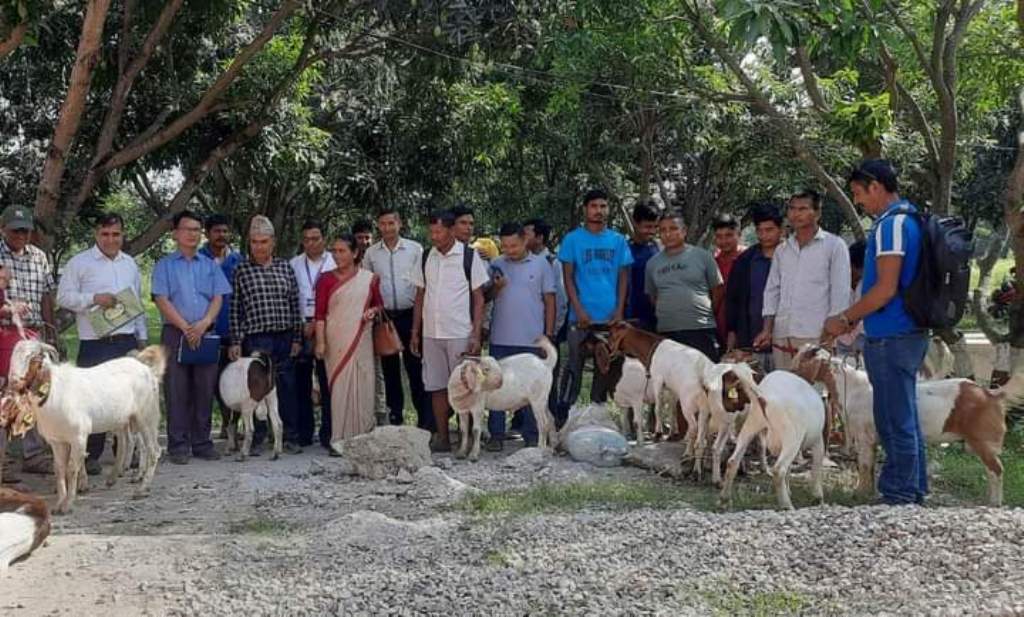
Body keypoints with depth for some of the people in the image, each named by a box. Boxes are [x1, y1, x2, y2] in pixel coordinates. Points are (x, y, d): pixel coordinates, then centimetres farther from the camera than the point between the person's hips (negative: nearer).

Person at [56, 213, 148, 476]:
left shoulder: (130, 264, 16)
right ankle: (91, 455, 7)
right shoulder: (79, 263, 0)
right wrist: (94, 299, -17)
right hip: (95, 343, -4)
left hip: (127, 341, 5)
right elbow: (63, 297, -4)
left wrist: (142, 336, 16)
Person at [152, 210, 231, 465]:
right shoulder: (164, 265, 7)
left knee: (205, 390, 4)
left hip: (206, 334, 2)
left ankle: (202, 443, 12)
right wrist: (186, 328, -13)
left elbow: (218, 298, 5)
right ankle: (178, 445, 2)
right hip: (175, 333, -2)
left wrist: (203, 324, -12)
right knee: (177, 391, -2)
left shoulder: (210, 265, 14)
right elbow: (162, 300, -3)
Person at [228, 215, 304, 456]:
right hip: (256, 339, -2)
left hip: (285, 338, 2)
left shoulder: (285, 267, 9)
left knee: (287, 388, 5)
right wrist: (235, 342, -3)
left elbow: (295, 304, 9)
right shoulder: (241, 270, 3)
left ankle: (290, 437, 14)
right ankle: (257, 440, 12)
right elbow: (235, 309, 1)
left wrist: (297, 338, 6)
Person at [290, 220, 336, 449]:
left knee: (328, 382, -3)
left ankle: (329, 434, 3)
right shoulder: (293, 265, 11)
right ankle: (303, 433, 12)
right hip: (299, 327, 2)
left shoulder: (335, 264, 2)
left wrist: (317, 324, -7)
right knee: (301, 382, 4)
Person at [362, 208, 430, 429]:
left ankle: (425, 419, 4)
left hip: (410, 314, -2)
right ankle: (394, 415, 18)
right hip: (384, 316, 3)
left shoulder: (415, 249, 0)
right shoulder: (371, 253, 7)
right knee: (389, 369, 9)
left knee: (415, 367, -2)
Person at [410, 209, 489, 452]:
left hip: (460, 334, -4)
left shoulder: (469, 257, -3)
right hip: (431, 334, 4)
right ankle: (441, 437, 14)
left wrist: (476, 335, -10)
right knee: (437, 387, 7)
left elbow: (479, 298, -3)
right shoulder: (426, 258, 9)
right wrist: (415, 332, 8)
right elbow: (420, 296, 13)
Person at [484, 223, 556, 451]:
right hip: (501, 338, 2)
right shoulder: (496, 265, 7)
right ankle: (496, 435, 11)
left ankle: (531, 436, 14)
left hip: (532, 339, -1)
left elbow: (549, 300, 4)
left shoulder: (540, 264, 2)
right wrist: (496, 287, -11)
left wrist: (548, 333, 0)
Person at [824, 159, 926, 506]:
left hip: (890, 338, -10)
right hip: (907, 334, 10)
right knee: (905, 419, 17)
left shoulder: (891, 225, -16)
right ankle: (914, 492, 27)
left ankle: (900, 497, 5)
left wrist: (845, 318, -9)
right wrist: (854, 319, 18)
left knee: (896, 422, -2)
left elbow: (886, 289, -21)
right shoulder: (909, 220, 15)